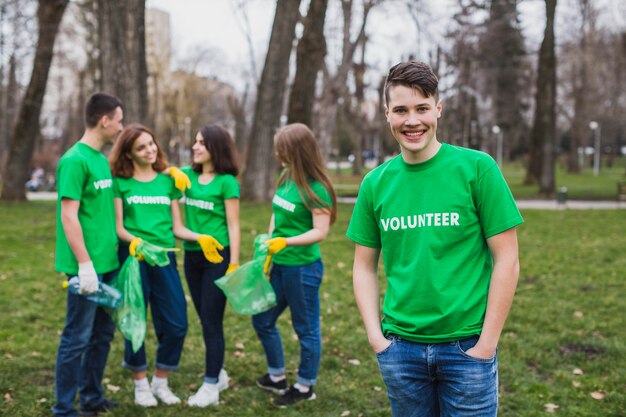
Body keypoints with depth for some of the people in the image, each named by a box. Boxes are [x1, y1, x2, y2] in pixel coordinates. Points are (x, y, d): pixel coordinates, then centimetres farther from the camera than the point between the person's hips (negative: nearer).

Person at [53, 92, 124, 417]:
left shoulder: (101, 159, 13)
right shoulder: (74, 160, -14)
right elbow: (68, 215, -18)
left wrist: (120, 246, 15)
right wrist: (85, 263, -20)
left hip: (108, 263, 9)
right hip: (87, 266, -9)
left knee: (103, 333, 16)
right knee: (77, 338, 0)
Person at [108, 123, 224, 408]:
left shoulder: (168, 181, 10)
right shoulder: (120, 182, 1)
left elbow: (177, 227, 8)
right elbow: (117, 227, -3)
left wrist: (200, 238, -9)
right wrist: (134, 241, -23)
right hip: (133, 257, -3)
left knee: (176, 323, 1)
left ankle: (160, 382, 20)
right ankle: (141, 384, 21)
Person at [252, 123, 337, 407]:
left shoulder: (316, 189, -18)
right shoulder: (286, 178, 4)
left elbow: (320, 232, -19)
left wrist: (285, 242, -29)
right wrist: (266, 254, 10)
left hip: (303, 268, -9)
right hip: (280, 265, 9)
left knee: (306, 328, 8)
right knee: (262, 320, 18)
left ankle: (305, 387, 25)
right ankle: (276, 376, 36)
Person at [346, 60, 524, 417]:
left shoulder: (477, 168, -8)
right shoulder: (375, 184, 3)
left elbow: (507, 260, -7)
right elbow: (365, 266, 9)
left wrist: (487, 343, -10)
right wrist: (376, 336, 0)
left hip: (466, 345, -3)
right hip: (400, 347, 3)